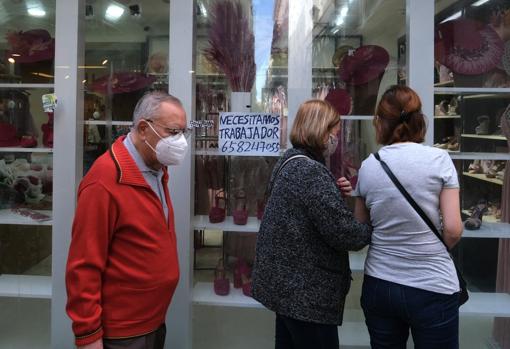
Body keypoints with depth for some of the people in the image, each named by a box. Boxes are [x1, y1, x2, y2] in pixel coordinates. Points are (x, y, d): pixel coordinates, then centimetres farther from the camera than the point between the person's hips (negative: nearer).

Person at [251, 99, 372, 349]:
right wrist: (374, 230, -4)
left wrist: (334, 192, 3)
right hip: (307, 292, -10)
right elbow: (344, 233, -23)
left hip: (286, 282, 10)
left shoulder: (289, 162, 8)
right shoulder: (312, 171, -22)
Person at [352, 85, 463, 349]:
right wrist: (432, 250, 9)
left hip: (378, 285, 3)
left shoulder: (367, 167, -1)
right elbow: (453, 230, -9)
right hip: (432, 288, -2)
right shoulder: (439, 159, -8)